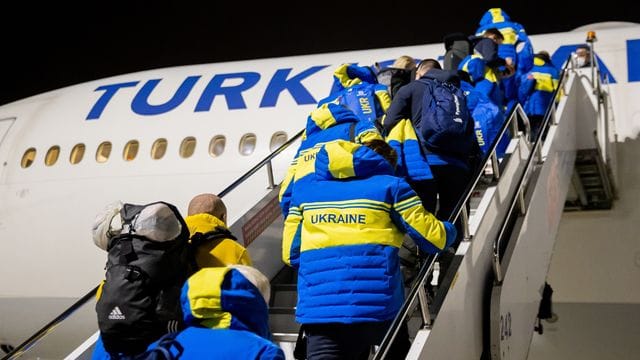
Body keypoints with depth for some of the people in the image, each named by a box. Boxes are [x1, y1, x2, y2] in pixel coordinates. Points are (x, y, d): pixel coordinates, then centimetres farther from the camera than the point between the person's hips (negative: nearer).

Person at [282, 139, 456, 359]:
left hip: (317, 308, 2)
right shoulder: (390, 186, 7)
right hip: (377, 307, -1)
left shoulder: (304, 188, 16)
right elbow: (434, 238, 7)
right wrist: (448, 230, 30)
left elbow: (290, 254, 16)